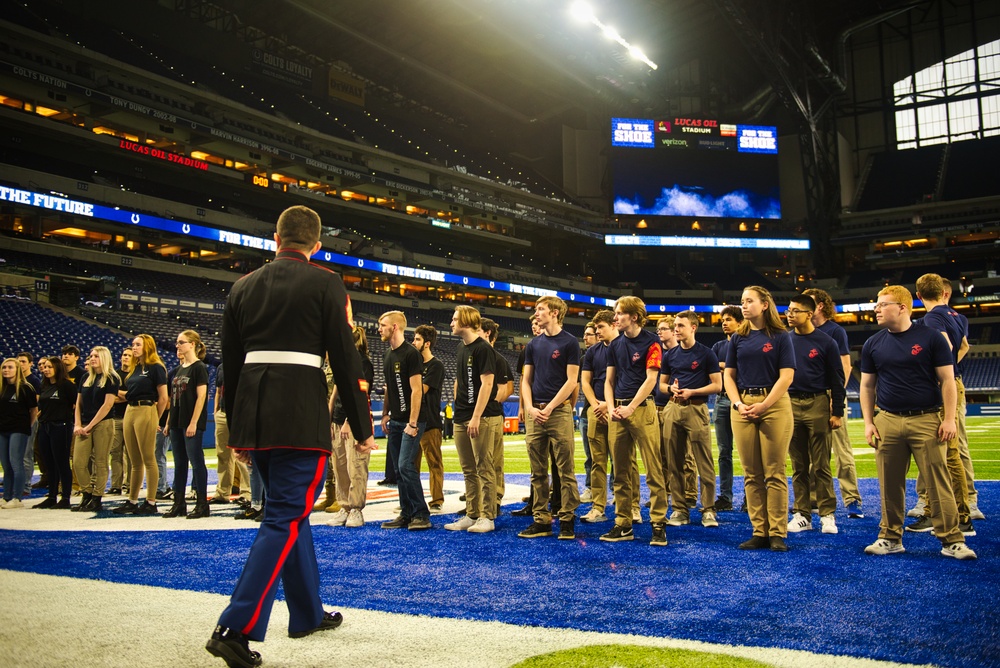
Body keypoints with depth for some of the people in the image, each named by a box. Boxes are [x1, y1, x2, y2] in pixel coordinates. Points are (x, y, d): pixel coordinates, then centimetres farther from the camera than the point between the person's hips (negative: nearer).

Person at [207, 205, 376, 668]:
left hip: (253, 415, 6)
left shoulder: (244, 286, 12)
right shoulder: (325, 283, -2)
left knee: (291, 509, 19)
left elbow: (230, 360, 15)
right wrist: (362, 428, 2)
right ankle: (236, 628, -8)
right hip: (302, 415, -6)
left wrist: (237, 428, 24)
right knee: (286, 517, -1)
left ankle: (307, 614, 30)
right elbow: (345, 358, -6)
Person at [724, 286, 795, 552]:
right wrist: (738, 404, -4)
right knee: (751, 474, 4)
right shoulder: (738, 338, 12)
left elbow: (786, 376, -5)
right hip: (742, 407, 4)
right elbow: (729, 375, 11)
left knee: (774, 473, -2)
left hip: (774, 405, -4)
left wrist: (763, 405, -13)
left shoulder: (780, 337, 2)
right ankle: (759, 532, 11)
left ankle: (777, 533, 4)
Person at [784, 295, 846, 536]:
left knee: (820, 465, 0)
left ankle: (827, 514, 8)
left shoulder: (825, 342, -2)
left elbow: (836, 379, -1)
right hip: (790, 404, 3)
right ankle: (802, 514, 14)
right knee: (798, 465, 8)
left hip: (817, 404, -3)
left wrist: (837, 413, -4)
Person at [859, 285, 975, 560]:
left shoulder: (931, 337, -1)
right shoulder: (873, 344, 8)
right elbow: (867, 385, 13)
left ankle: (951, 540, 7)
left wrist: (949, 419, -6)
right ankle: (890, 538, 17)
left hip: (927, 420, -3)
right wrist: (868, 422, 6)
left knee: (939, 483, -2)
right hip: (888, 422, 3)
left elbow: (947, 380, -1)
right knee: (890, 485, 6)